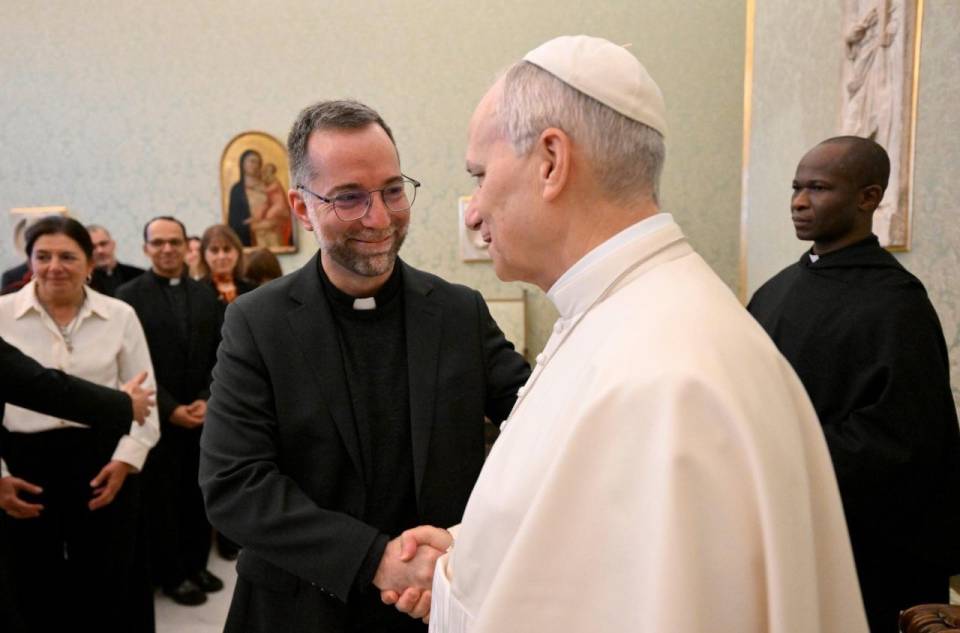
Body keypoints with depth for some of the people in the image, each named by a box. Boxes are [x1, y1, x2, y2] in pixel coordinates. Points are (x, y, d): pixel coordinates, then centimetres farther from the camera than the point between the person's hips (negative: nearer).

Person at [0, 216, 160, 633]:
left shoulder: (120, 315, 0)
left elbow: (144, 397, 3)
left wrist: (125, 460, -6)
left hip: (103, 459, 0)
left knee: (109, 590, 9)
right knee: (36, 593, 12)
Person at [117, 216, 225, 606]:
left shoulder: (206, 295, 8)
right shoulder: (130, 296, -5)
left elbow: (220, 356, 6)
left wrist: (206, 401, -7)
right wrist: (171, 409, -14)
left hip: (203, 414, 4)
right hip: (157, 418, -4)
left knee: (198, 495, 11)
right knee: (162, 498, 7)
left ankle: (196, 564, 28)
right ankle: (172, 575, 21)